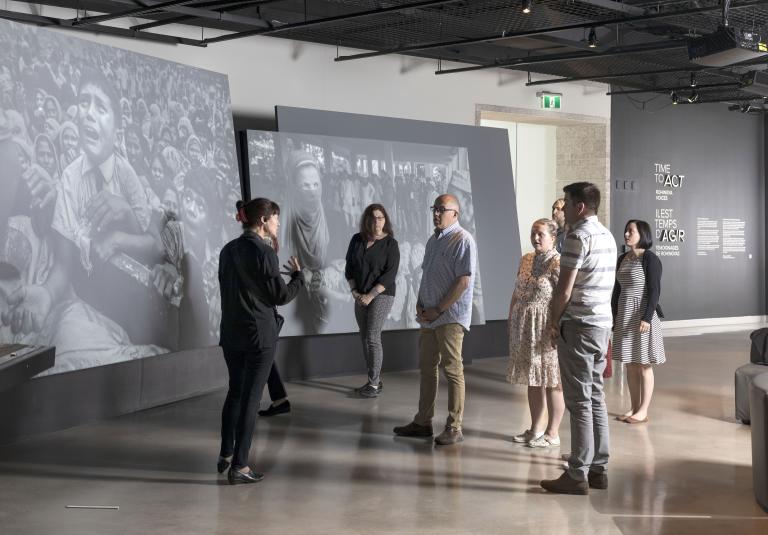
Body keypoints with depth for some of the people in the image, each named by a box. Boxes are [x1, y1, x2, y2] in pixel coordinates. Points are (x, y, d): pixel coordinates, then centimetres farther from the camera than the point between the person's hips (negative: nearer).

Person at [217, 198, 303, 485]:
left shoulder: (228, 250, 7)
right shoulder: (264, 252, -15)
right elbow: (281, 296, -12)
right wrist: (297, 274, 6)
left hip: (231, 333, 7)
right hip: (259, 335, -7)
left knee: (234, 391, 20)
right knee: (250, 397, 1)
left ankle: (226, 454, 28)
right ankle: (239, 466, 5)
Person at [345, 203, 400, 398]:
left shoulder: (390, 243, -7)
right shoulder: (357, 240, 6)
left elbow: (390, 274, -13)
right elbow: (349, 268, 11)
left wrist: (370, 295, -15)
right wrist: (355, 292, -1)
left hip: (381, 295, -5)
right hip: (361, 296, 5)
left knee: (373, 338, -10)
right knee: (365, 338, 6)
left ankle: (374, 384, -5)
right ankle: (375, 380, 16)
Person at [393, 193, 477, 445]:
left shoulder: (462, 240, -11)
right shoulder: (433, 240, 16)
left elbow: (463, 281, -17)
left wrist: (438, 310, -15)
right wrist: (420, 303, 6)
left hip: (450, 317, -9)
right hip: (429, 316, 9)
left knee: (452, 370, -3)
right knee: (427, 367, 13)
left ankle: (454, 427, 3)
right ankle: (423, 422, 22)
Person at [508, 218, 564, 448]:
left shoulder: (557, 263, -12)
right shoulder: (526, 260, 11)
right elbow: (516, 294, 17)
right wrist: (511, 322, 14)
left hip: (546, 329, -7)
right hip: (525, 330, 7)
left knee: (551, 382, 1)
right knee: (532, 380, 14)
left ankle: (552, 433, 9)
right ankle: (536, 429, 24)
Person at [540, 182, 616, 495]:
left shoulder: (578, 236, -14)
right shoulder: (607, 236, 15)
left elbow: (565, 287, -17)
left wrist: (554, 321, -3)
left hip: (579, 325, -9)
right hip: (603, 323, 9)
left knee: (579, 401, -6)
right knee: (595, 397, 13)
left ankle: (577, 476, -2)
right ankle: (599, 469, 18)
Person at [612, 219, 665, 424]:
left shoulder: (650, 259, -10)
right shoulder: (622, 259, 10)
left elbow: (654, 291, -14)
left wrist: (647, 318, -20)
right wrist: (614, 316, 12)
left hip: (642, 315, -7)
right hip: (624, 315, 7)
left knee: (644, 365, 0)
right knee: (630, 365, 10)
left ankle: (643, 411, 6)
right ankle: (634, 408, 18)